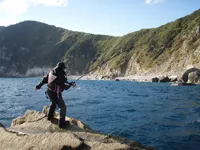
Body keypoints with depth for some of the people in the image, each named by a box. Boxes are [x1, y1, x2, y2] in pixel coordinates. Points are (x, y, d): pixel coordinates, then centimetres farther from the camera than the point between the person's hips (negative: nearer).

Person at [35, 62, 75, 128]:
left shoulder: (51, 72, 3)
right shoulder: (61, 75, -20)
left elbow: (44, 79, 15)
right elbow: (66, 86, -19)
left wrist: (39, 85, 27)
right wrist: (71, 84, -1)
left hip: (49, 92, 8)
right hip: (56, 94, -8)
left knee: (54, 103, 35)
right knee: (63, 107, 3)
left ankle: (49, 116, 47)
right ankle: (62, 123, 2)